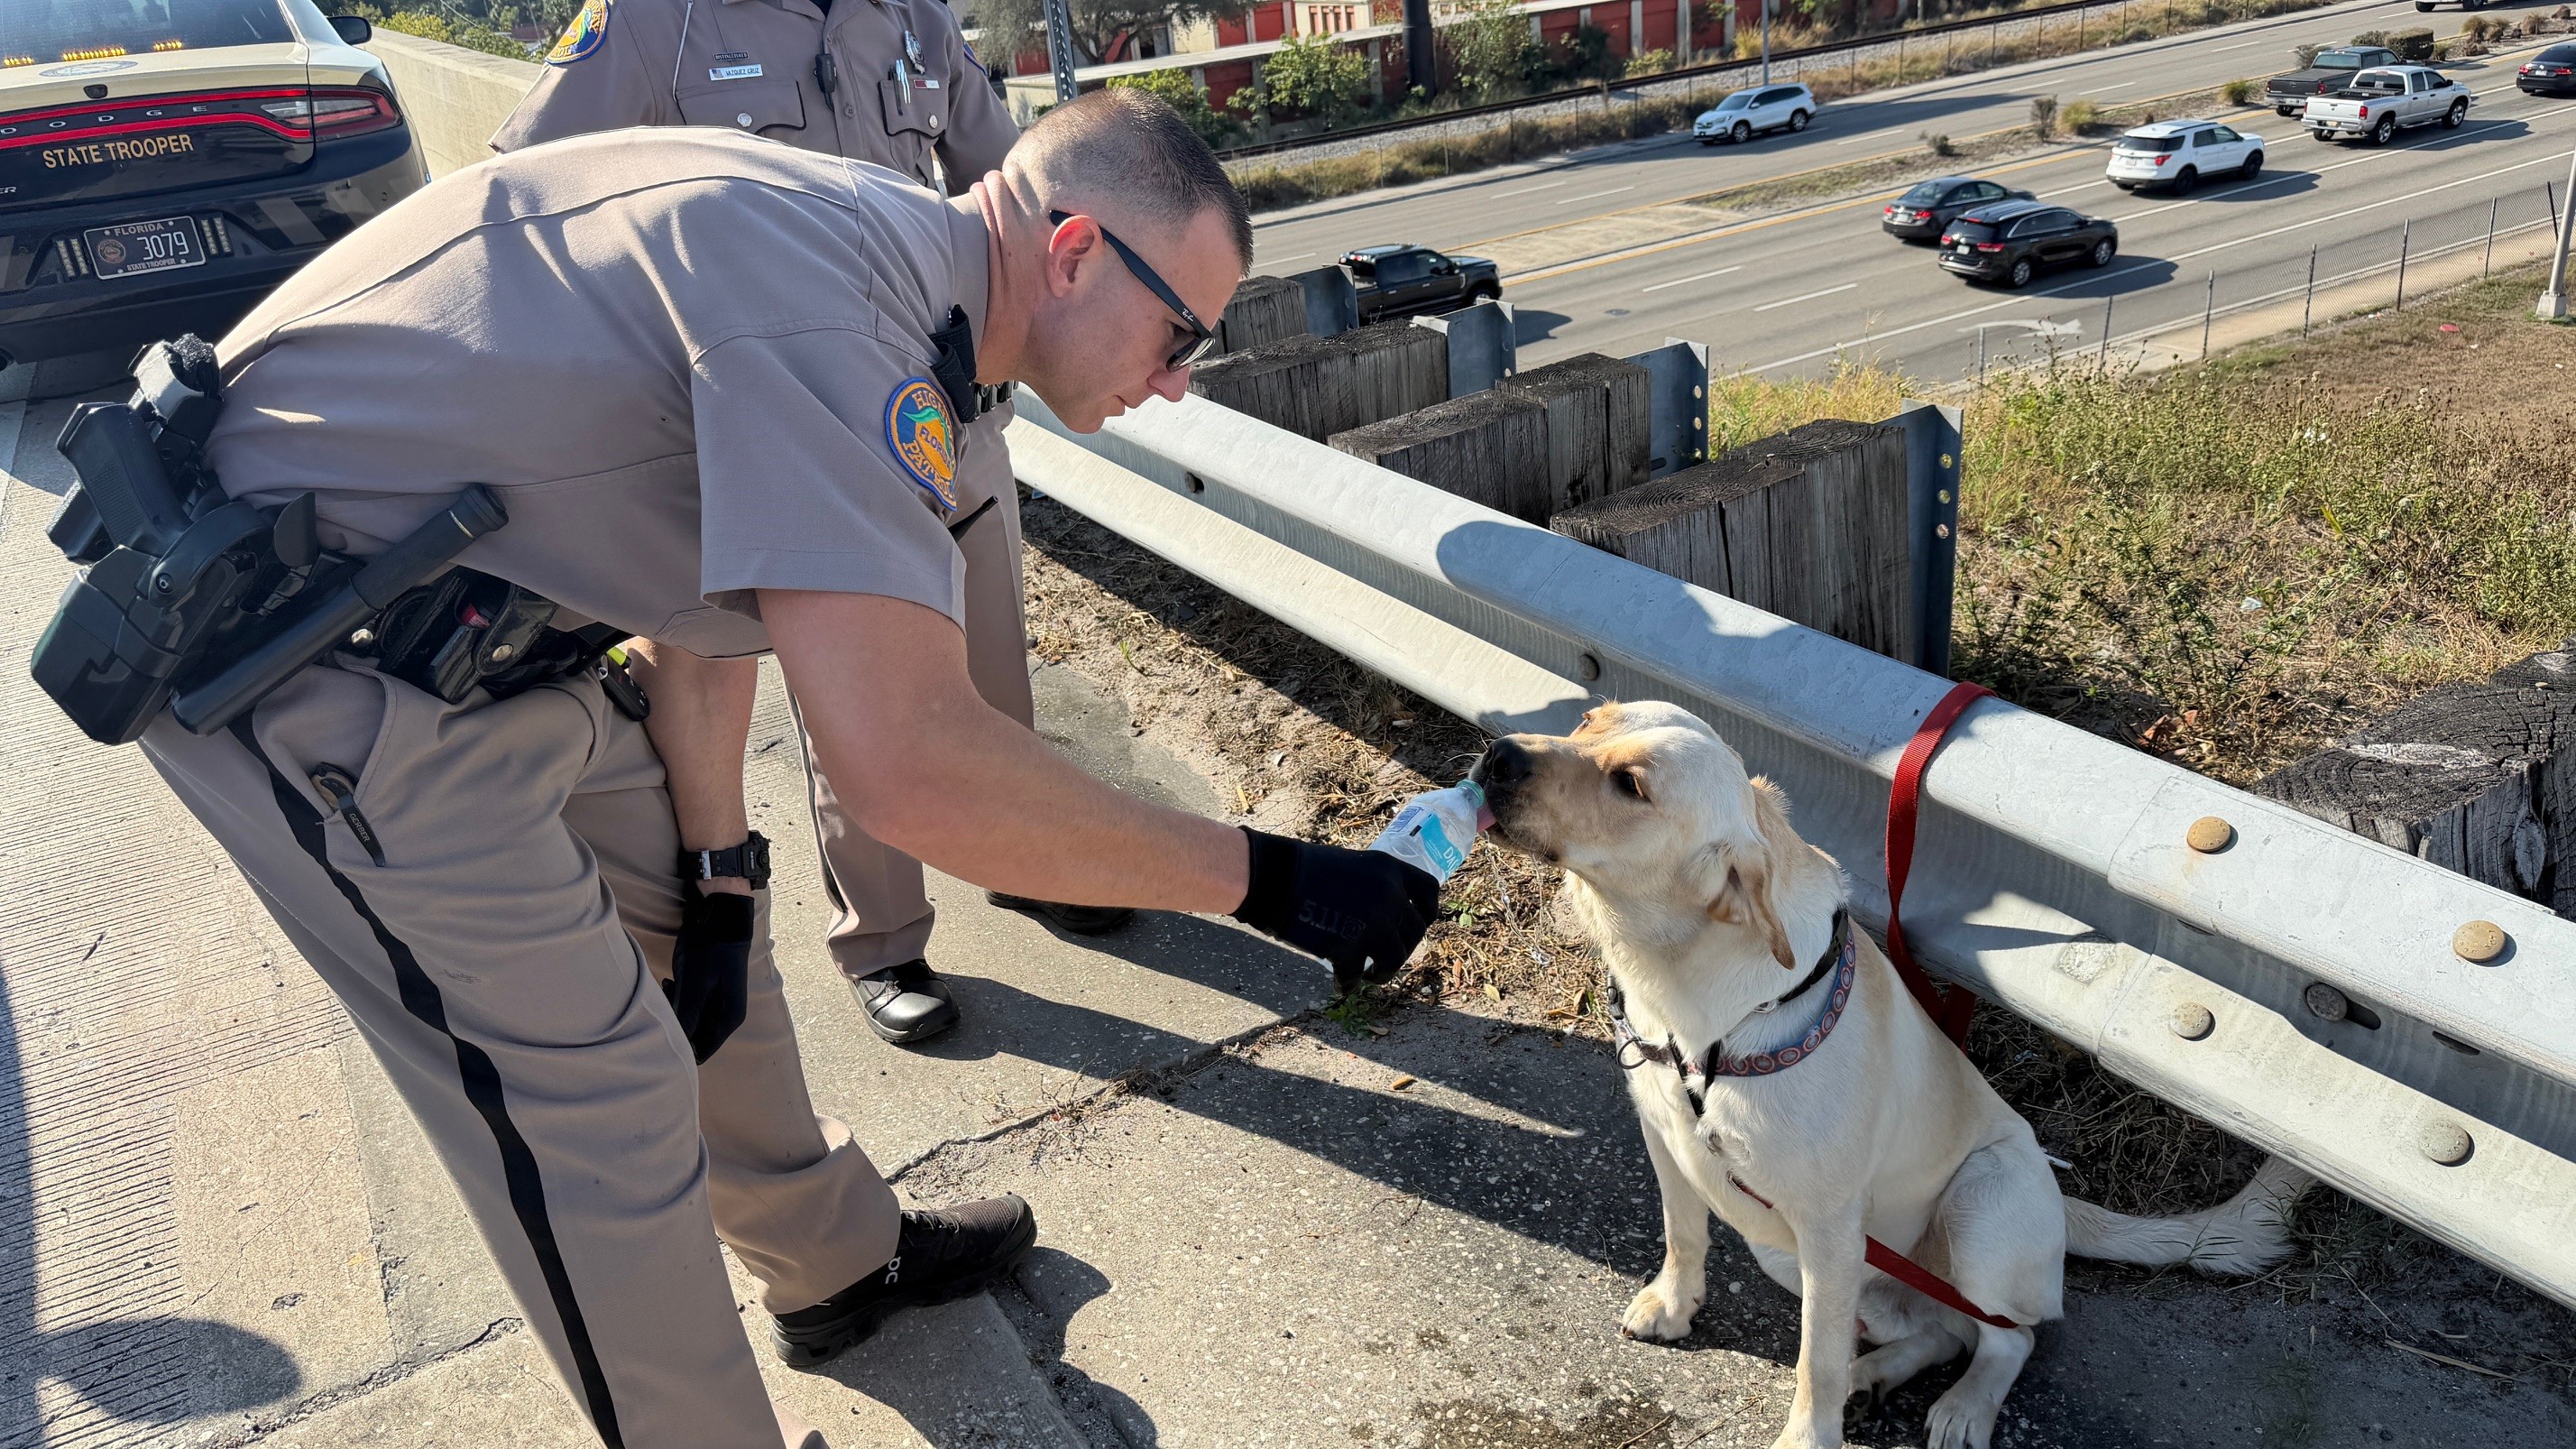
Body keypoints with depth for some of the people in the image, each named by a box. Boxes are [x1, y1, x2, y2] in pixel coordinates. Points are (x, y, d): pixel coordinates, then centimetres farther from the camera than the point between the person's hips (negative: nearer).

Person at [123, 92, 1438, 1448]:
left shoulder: (884, 270, 6)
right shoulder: (838, 285, -27)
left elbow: (716, 588, 12)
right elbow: (908, 760, -36)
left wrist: (718, 878, 10)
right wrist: (1259, 878, -27)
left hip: (464, 618, 10)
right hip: (315, 667, -10)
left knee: (697, 936, 19)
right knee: (595, 1094, -3)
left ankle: (838, 1262, 40)